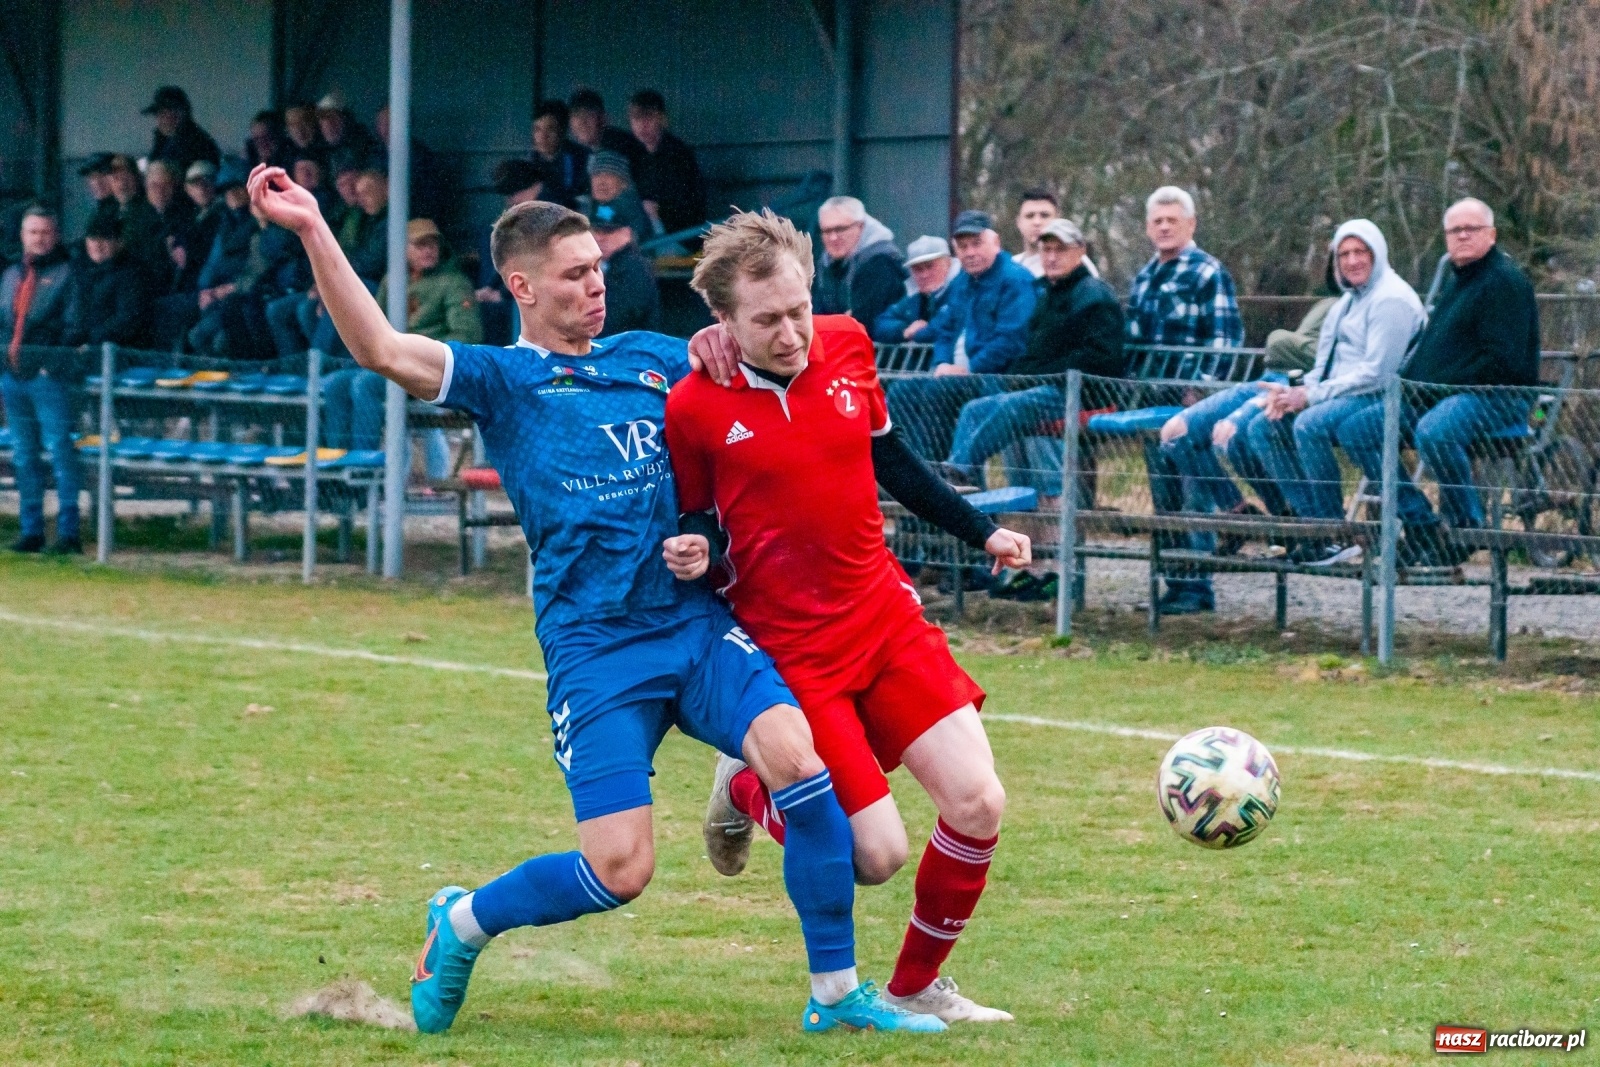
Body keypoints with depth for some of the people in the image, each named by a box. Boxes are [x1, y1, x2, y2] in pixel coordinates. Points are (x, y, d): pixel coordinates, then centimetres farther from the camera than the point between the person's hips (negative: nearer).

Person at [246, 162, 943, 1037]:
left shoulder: (650, 358, 17)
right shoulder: (502, 379, 4)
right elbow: (380, 350, -12)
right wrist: (313, 232, -22)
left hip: (699, 622, 4)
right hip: (595, 646, -4)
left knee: (800, 762, -20)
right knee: (618, 871, -11)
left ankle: (836, 993, -7)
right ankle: (461, 924, 19)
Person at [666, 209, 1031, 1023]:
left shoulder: (846, 346, -1)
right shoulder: (694, 407, -13)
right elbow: (693, 522, 1)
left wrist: (981, 533, 17)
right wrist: (692, 554, -22)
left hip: (885, 616, 5)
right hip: (790, 650, -5)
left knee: (977, 803, -8)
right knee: (877, 856, -9)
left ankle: (916, 987, 16)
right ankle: (749, 792, 24)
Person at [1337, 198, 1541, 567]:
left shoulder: (1505, 280, -9)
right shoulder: (1455, 279, 21)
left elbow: (1501, 359, -19)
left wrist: (1437, 388, -19)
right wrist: (1409, 380, 9)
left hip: (1497, 397, -10)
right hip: (1434, 396, 10)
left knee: (1433, 432, -41)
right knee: (1354, 430, 2)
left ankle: (1467, 528, -20)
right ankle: (1419, 522, -3)